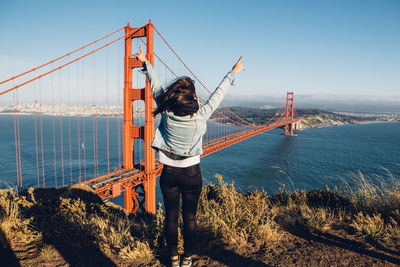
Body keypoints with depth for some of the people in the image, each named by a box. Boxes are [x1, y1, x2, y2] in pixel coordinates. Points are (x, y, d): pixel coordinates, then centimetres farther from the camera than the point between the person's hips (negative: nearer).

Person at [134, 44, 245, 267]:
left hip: (169, 173, 2)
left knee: (171, 217, 14)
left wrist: (145, 62, 17)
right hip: (192, 173, -1)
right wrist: (233, 73, 12)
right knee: (190, 218, 13)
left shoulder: (166, 111, -13)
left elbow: (156, 86, 1)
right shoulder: (200, 115, -17)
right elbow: (219, 94, -4)